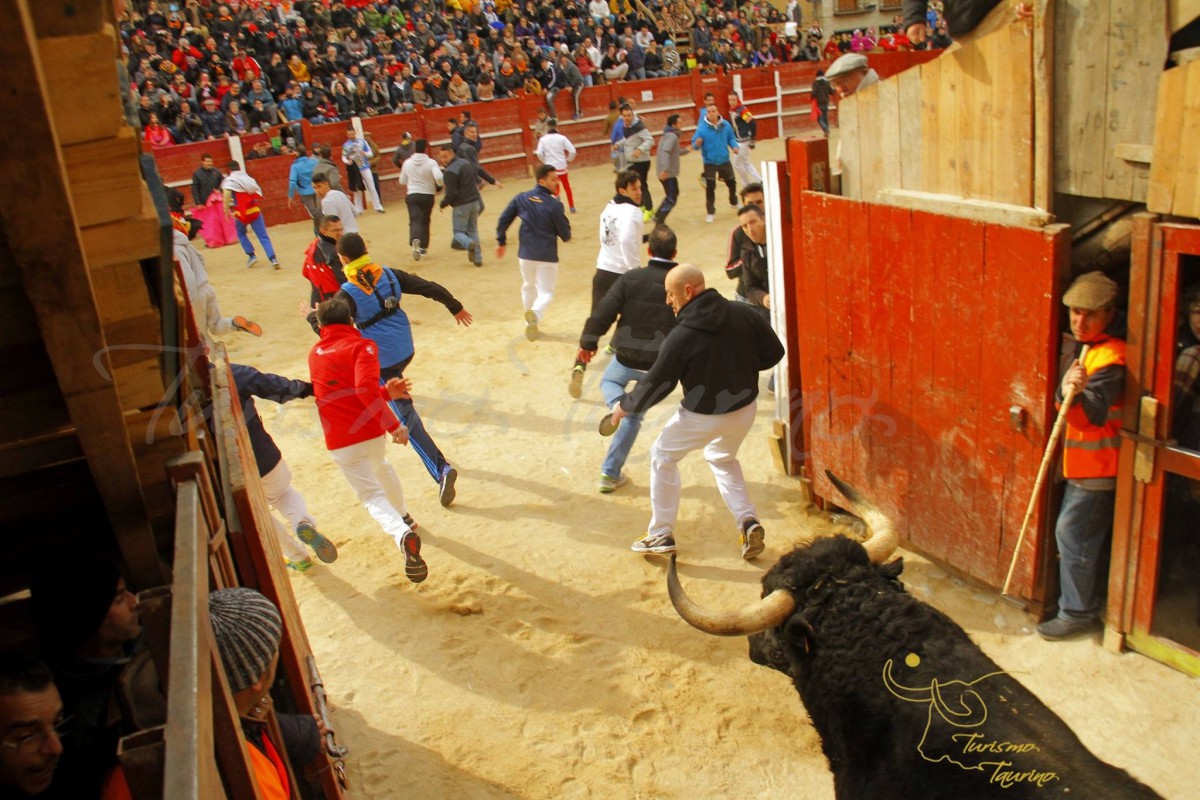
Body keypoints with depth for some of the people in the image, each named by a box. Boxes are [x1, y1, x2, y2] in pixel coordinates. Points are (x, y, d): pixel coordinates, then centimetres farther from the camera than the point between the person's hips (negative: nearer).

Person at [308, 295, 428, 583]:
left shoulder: (315, 354, 11)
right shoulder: (362, 346, -6)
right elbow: (365, 388, -24)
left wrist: (386, 392, 11)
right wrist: (393, 424, -25)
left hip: (340, 442, 1)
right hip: (371, 432, -1)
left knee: (372, 495, 1)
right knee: (380, 468, 31)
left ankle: (402, 534, -26)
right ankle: (402, 516, 47)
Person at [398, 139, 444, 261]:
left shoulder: (407, 162, 2)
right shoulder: (431, 162, -8)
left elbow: (402, 181, 12)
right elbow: (438, 177, -23)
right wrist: (439, 186, -2)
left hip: (412, 195, 1)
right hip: (428, 195, -1)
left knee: (415, 220, -7)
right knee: (425, 221, 16)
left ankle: (415, 240, -37)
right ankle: (423, 247, 22)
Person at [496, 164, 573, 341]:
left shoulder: (521, 198, -1)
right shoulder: (554, 205, -14)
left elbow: (503, 219, 4)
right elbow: (565, 234, -8)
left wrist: (501, 242, 15)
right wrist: (566, 236, 15)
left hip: (525, 254, 4)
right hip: (547, 256, -4)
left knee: (528, 287, 25)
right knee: (546, 292, 5)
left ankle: (530, 322, 34)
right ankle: (535, 314, -27)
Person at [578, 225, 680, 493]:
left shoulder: (630, 278, -9)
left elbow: (604, 312, -9)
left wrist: (588, 342, 3)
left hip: (626, 358, 0)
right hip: (659, 365, 1)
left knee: (609, 381, 34)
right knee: (635, 417, 17)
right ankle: (611, 473, 21)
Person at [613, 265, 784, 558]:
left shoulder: (681, 337, -22)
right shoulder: (743, 314, -9)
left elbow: (656, 385, -14)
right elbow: (774, 352, 0)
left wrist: (625, 406, 3)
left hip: (703, 416, -5)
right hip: (745, 408, 6)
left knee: (662, 456, 17)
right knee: (722, 458, 32)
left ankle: (661, 534, 20)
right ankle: (748, 521, 16)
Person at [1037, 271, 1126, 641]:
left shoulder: (1110, 357, -21)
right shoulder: (1083, 348, 10)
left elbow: (1097, 412, -35)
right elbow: (1064, 404, 10)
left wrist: (1080, 394, -52)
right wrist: (1066, 389, -8)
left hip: (1097, 467, -10)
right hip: (1082, 463, 10)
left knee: (1073, 534, -5)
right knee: (1082, 535, 21)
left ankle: (1078, 613, 6)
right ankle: (1088, 601, 36)